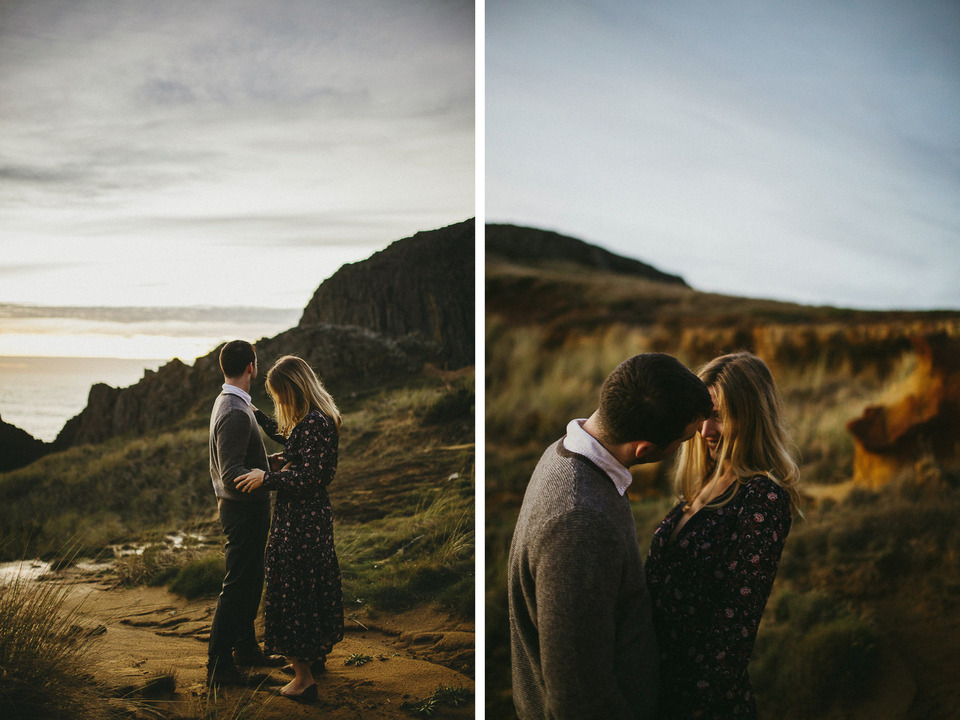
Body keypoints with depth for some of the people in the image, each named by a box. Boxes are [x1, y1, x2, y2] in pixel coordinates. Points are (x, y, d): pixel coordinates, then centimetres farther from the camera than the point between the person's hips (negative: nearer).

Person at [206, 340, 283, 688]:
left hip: (248, 510, 10)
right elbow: (232, 474, -27)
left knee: (252, 581, 20)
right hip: (243, 511, -10)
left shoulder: (228, 403, 10)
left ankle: (245, 647, 34)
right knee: (237, 587, -3)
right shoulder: (235, 414, -23)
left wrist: (271, 461, 26)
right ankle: (218, 666, 4)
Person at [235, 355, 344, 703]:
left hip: (301, 521, -10)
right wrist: (258, 416, 32)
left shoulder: (315, 423, -23)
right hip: (313, 514, 10)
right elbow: (289, 437, 29)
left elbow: (309, 478, -26)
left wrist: (266, 479, -20)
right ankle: (316, 652, 40)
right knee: (312, 584, 22)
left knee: (292, 590, -2)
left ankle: (304, 678, 5)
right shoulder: (315, 417, 8)